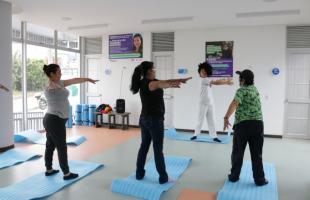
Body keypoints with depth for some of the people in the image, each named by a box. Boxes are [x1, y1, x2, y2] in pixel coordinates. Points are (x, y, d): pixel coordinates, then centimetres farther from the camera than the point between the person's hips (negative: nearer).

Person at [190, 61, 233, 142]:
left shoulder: (209, 80, 12)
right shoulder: (204, 80, -11)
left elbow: (217, 81, 2)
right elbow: (216, 83, -17)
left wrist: (226, 80, -13)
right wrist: (226, 82, -13)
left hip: (211, 103, 7)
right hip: (203, 103, -7)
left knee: (212, 120, 7)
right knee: (200, 120, 2)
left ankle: (214, 136, 11)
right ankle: (196, 134, 15)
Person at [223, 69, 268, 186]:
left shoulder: (241, 90, -7)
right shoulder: (254, 89, 12)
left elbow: (234, 103, -26)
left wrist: (226, 118, -32)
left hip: (242, 124, -5)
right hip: (257, 124, 5)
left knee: (238, 152, 9)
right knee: (257, 154, 9)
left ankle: (234, 176, 19)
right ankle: (259, 179, 14)